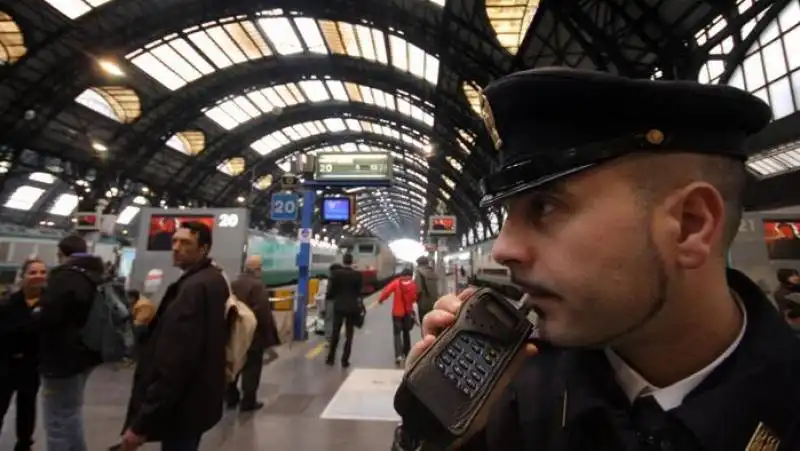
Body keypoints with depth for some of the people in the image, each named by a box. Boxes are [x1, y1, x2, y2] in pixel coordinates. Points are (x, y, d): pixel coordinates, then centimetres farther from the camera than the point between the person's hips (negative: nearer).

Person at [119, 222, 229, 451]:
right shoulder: (211, 280, 9)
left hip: (182, 406, -10)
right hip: (193, 399, 10)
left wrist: (141, 422, -23)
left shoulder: (195, 287, -25)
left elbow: (176, 360, -28)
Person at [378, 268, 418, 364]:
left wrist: (381, 299, -4)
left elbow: (387, 290, -18)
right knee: (406, 332, 21)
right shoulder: (413, 284, -1)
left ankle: (398, 355, -14)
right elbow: (415, 297, -3)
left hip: (397, 312, -2)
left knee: (397, 333, 2)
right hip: (408, 312, 2)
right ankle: (406, 353, 29)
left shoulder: (396, 282, -6)